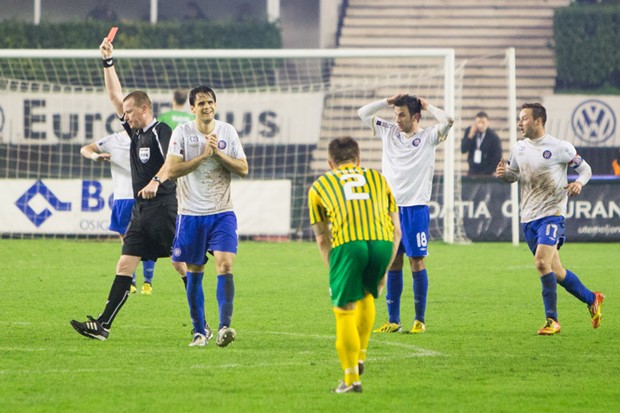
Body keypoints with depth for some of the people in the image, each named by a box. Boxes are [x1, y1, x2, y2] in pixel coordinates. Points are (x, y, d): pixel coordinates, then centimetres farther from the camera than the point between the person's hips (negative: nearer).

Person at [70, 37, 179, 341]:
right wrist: (108, 62, 15)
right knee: (125, 264, 2)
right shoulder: (136, 132, 15)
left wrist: (156, 182, -39)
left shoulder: (161, 131, -8)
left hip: (163, 207, -8)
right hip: (140, 210, 8)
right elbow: (115, 96, 20)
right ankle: (103, 324, -1)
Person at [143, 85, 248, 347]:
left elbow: (243, 169, 2)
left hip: (222, 213, 1)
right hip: (191, 214, -1)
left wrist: (219, 153, -11)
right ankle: (200, 330, 18)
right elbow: (171, 171, -13)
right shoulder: (182, 133, -3)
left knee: (225, 266, -16)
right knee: (194, 273, 6)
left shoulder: (228, 131, 4)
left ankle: (224, 326, -22)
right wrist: (203, 156, -17)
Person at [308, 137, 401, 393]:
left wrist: (333, 271, 32)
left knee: (344, 311, 7)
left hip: (348, 242, -3)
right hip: (382, 240, 3)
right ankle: (360, 358, 30)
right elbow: (396, 230, 26)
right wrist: (383, 271, 31)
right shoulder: (378, 179, 30)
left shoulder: (319, 186, 26)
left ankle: (352, 378, 5)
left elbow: (322, 239, 25)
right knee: (366, 295, 29)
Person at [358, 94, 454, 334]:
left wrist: (427, 107, -3)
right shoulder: (389, 132, 12)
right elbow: (363, 113, 16)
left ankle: (420, 320, 4)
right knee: (393, 262, 5)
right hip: (391, 207, 4)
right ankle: (393, 320, 9)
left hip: (416, 207, -4)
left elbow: (447, 121, -18)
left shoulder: (428, 137, -1)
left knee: (416, 261, -3)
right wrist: (388, 101, 9)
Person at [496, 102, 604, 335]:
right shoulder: (519, 148, 8)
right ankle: (592, 300, 32)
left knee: (542, 262, -23)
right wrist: (503, 174, -3)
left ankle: (552, 320, -15)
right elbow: (512, 175, 20)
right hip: (528, 218, 6)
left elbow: (585, 168, 3)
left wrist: (579, 183, -18)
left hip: (552, 214, -6)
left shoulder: (560, 148, -7)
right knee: (555, 271, 11)